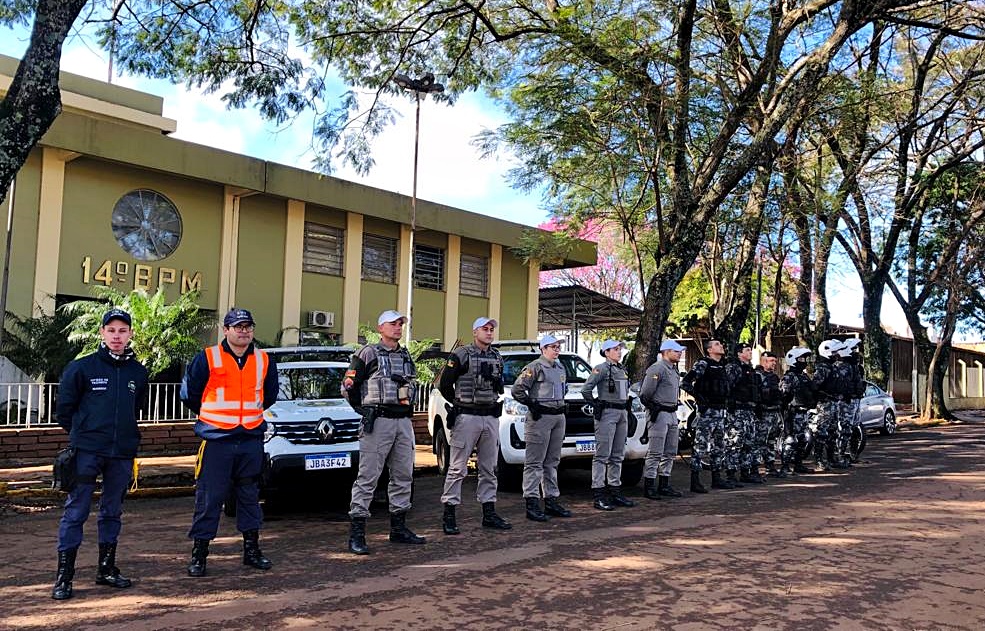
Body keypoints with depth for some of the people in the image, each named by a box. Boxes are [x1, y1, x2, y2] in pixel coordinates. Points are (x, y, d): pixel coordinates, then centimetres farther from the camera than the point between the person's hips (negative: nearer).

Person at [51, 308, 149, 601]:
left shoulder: (138, 372, 8)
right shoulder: (82, 368, -3)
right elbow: (64, 410, 2)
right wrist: (83, 433, 6)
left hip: (122, 454, 4)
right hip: (87, 452, -4)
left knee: (113, 512, 13)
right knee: (75, 512, -2)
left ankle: (107, 569, 25)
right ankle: (64, 575, 5)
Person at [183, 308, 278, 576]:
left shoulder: (264, 361, 6)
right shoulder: (207, 358, -5)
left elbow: (270, 395, 20)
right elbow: (190, 395, 4)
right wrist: (213, 417, 12)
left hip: (251, 440, 4)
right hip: (216, 441, -3)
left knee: (250, 496, 13)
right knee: (209, 498, 0)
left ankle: (251, 549, 23)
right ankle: (198, 554, 11)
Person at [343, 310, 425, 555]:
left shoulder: (406, 356, 17)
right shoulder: (368, 353, -3)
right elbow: (349, 385, -3)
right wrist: (365, 410, 1)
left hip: (404, 422, 7)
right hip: (378, 423, -7)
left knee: (403, 475, 11)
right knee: (368, 477, -7)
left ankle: (399, 527, 22)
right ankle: (356, 533, -4)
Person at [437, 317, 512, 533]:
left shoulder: (497, 357, 14)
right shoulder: (461, 355, -5)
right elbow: (444, 384, -3)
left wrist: (496, 402, 11)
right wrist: (459, 404, 4)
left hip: (491, 418, 6)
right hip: (467, 418, -6)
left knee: (489, 468, 10)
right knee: (458, 468, -4)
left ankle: (489, 514, 17)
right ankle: (449, 515, 1)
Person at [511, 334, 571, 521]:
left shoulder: (560, 368, 17)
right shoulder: (535, 367, -8)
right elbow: (517, 389, -13)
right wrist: (531, 404, -12)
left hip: (559, 416, 9)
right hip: (540, 417, -9)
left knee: (552, 462, 13)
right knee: (534, 462, -6)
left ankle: (551, 501, 20)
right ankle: (532, 504, -5)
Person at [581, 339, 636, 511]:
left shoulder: (622, 370, 17)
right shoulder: (601, 369, -8)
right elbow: (586, 389, -15)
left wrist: (627, 408, 16)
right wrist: (596, 405, -9)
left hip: (622, 413, 8)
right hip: (607, 414, -8)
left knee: (618, 455, 11)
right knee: (602, 455, -7)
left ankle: (615, 491, 18)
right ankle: (598, 496, -6)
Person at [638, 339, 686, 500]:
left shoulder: (674, 370, 17)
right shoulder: (657, 369, -14)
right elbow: (645, 393, -18)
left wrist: (674, 409, 16)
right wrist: (653, 408, -8)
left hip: (672, 414, 10)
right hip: (660, 414, -10)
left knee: (670, 452, 13)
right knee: (655, 453, -7)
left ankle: (664, 485, 21)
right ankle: (649, 487, -3)